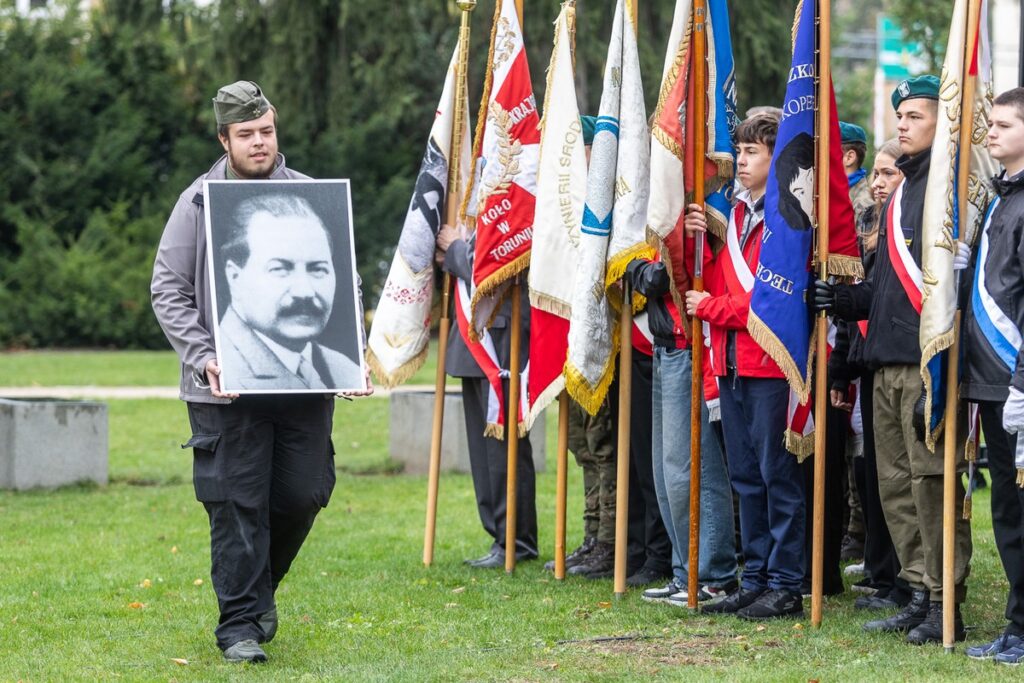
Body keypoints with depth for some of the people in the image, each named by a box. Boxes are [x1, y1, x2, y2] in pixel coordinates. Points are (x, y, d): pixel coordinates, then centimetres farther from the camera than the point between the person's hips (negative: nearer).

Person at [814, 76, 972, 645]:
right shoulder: (900, 193, 20)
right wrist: (846, 300, 6)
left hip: (929, 364, -9)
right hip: (889, 364, 9)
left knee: (932, 481, -7)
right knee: (897, 486, 9)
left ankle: (946, 606, -3)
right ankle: (921, 596, 16)